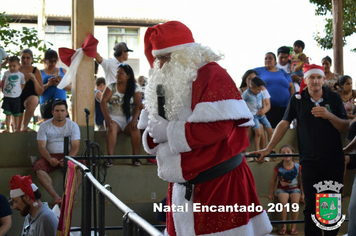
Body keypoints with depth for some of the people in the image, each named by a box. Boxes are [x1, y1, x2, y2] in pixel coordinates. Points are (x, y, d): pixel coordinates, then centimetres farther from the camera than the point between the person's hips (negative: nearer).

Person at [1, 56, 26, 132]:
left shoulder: (21, 75, -2)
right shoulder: (6, 73, 4)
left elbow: (23, 85, 6)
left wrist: (19, 91, 0)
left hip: (16, 97, -2)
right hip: (7, 97, 2)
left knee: (16, 114, 7)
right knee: (8, 114, 6)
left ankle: (17, 128, 15)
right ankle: (7, 128, 12)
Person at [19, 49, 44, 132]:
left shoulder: (36, 72, -3)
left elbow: (40, 92, -7)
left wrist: (34, 79, -20)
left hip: (30, 98, -2)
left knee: (33, 100, -41)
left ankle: (24, 126, -25)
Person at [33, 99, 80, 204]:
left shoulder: (73, 125, 4)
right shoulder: (44, 126, 4)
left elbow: (75, 147, -2)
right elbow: (42, 147, -2)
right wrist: (50, 159, -22)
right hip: (50, 156, 0)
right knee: (38, 168, -32)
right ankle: (55, 196, -40)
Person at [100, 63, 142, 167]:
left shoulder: (136, 88, 5)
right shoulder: (111, 87, 9)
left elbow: (138, 105, -5)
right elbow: (103, 101, -1)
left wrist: (134, 120, -21)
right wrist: (107, 117, -18)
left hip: (129, 119, 0)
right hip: (114, 118, 0)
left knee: (135, 129, -32)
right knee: (112, 128, -33)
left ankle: (135, 157, -27)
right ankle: (110, 157, -38)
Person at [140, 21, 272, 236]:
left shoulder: (211, 75, -12)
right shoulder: (170, 84, 15)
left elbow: (218, 127, -25)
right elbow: (157, 139, 18)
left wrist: (169, 131, -17)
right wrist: (153, 132, -7)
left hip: (220, 185, -8)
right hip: (183, 190, 8)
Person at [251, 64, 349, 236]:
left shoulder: (334, 98, 2)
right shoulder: (297, 99, 1)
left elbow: (345, 127, 0)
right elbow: (284, 124, 2)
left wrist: (329, 115, -18)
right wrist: (268, 149, -3)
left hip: (334, 160, 1)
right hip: (310, 161, -1)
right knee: (312, 206, -3)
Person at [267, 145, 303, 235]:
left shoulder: (298, 167, -6)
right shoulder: (278, 167, -6)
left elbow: (301, 181, 5)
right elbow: (273, 180, 5)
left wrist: (302, 194, 5)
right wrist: (271, 193, 7)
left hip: (295, 188, 0)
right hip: (282, 189, 0)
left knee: (295, 203, -27)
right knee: (284, 203, -28)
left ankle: (294, 227, -16)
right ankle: (284, 226, -17)